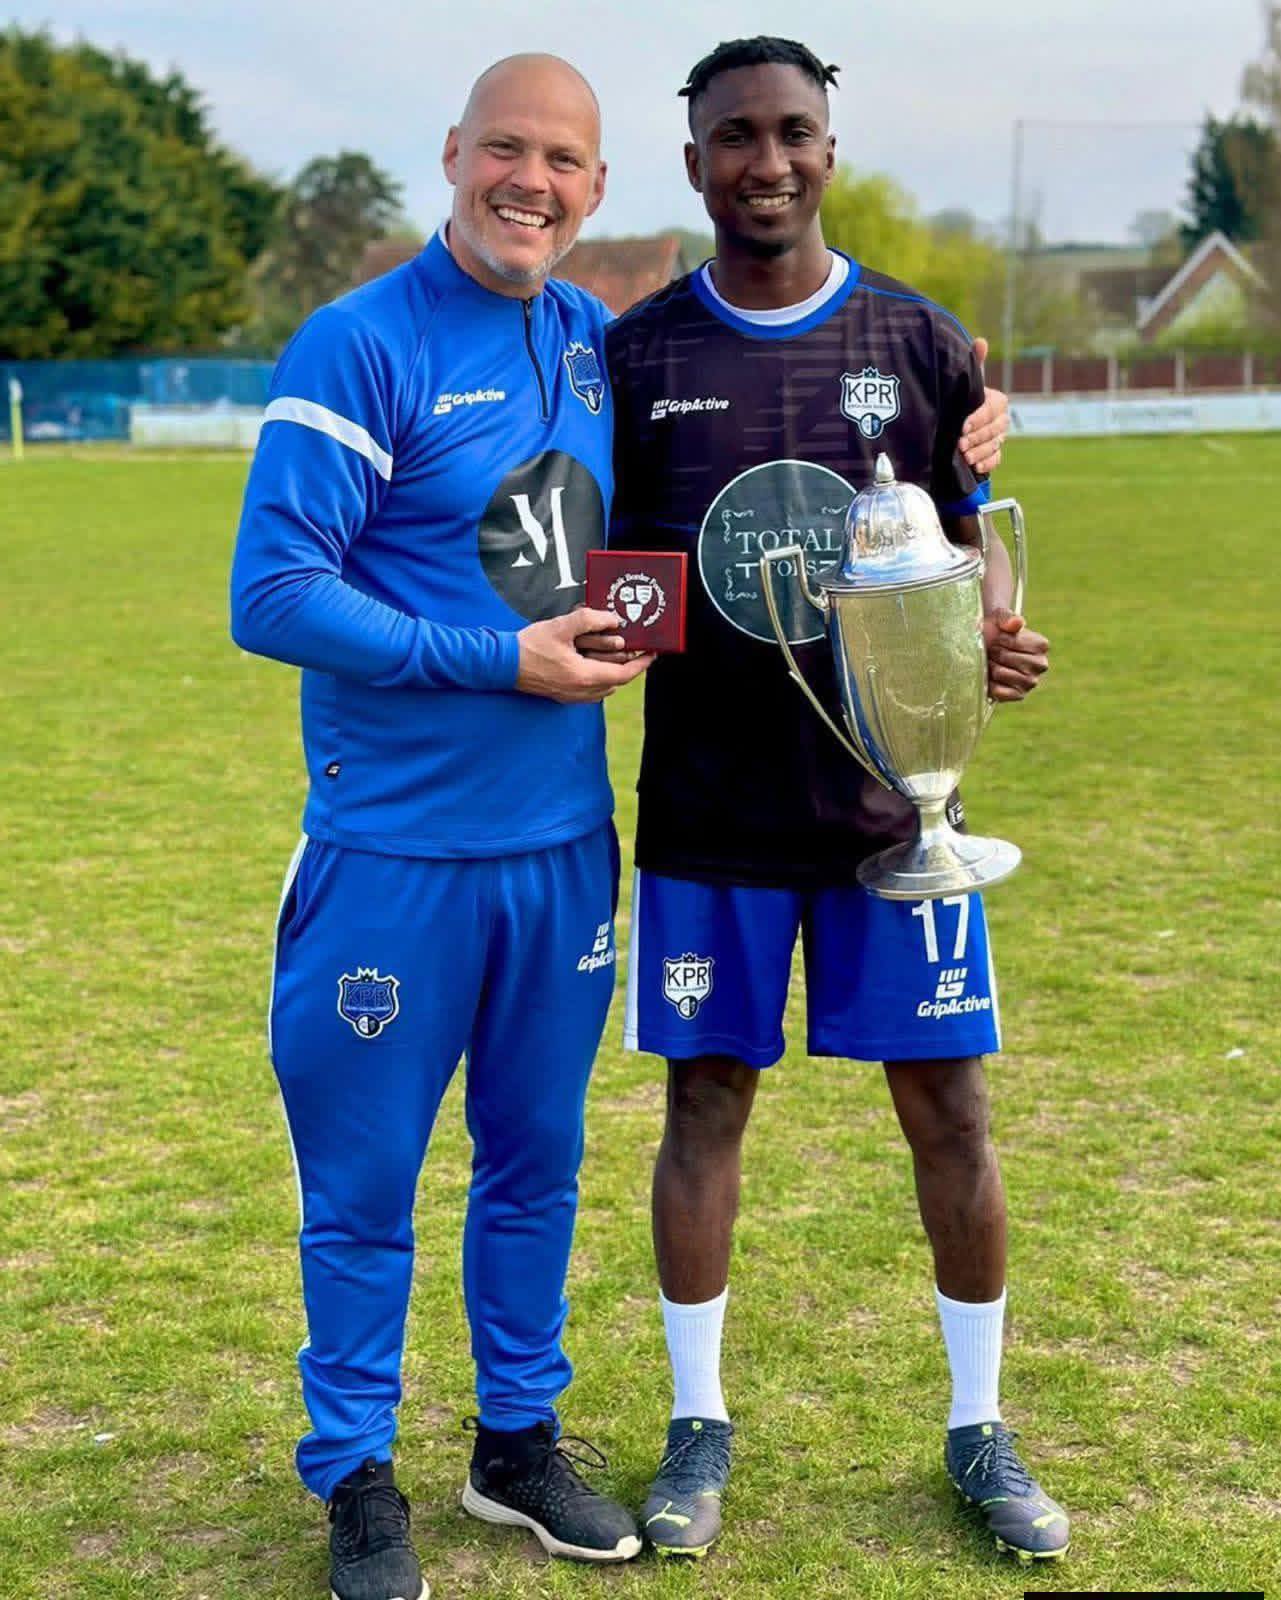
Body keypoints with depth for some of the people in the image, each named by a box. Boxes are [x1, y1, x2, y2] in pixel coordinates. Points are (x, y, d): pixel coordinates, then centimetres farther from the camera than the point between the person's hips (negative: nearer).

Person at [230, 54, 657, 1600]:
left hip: (564, 840, 6)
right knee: (365, 1181, 6)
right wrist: (502, 663, -18)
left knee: (537, 1158, 16)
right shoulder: (362, 346, -12)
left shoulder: (600, 343, 7)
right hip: (396, 846, -5)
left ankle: (518, 1440, 33)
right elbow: (274, 594, -17)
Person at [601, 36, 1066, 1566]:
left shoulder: (918, 340, 3)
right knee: (706, 1098, 7)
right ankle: (698, 1420, 25)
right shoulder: (634, 353, 3)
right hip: (710, 808, 0)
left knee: (948, 1106, 5)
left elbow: (971, 542, 10)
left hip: (891, 793, 0)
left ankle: (979, 1427, 23)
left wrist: (994, 629, -12)